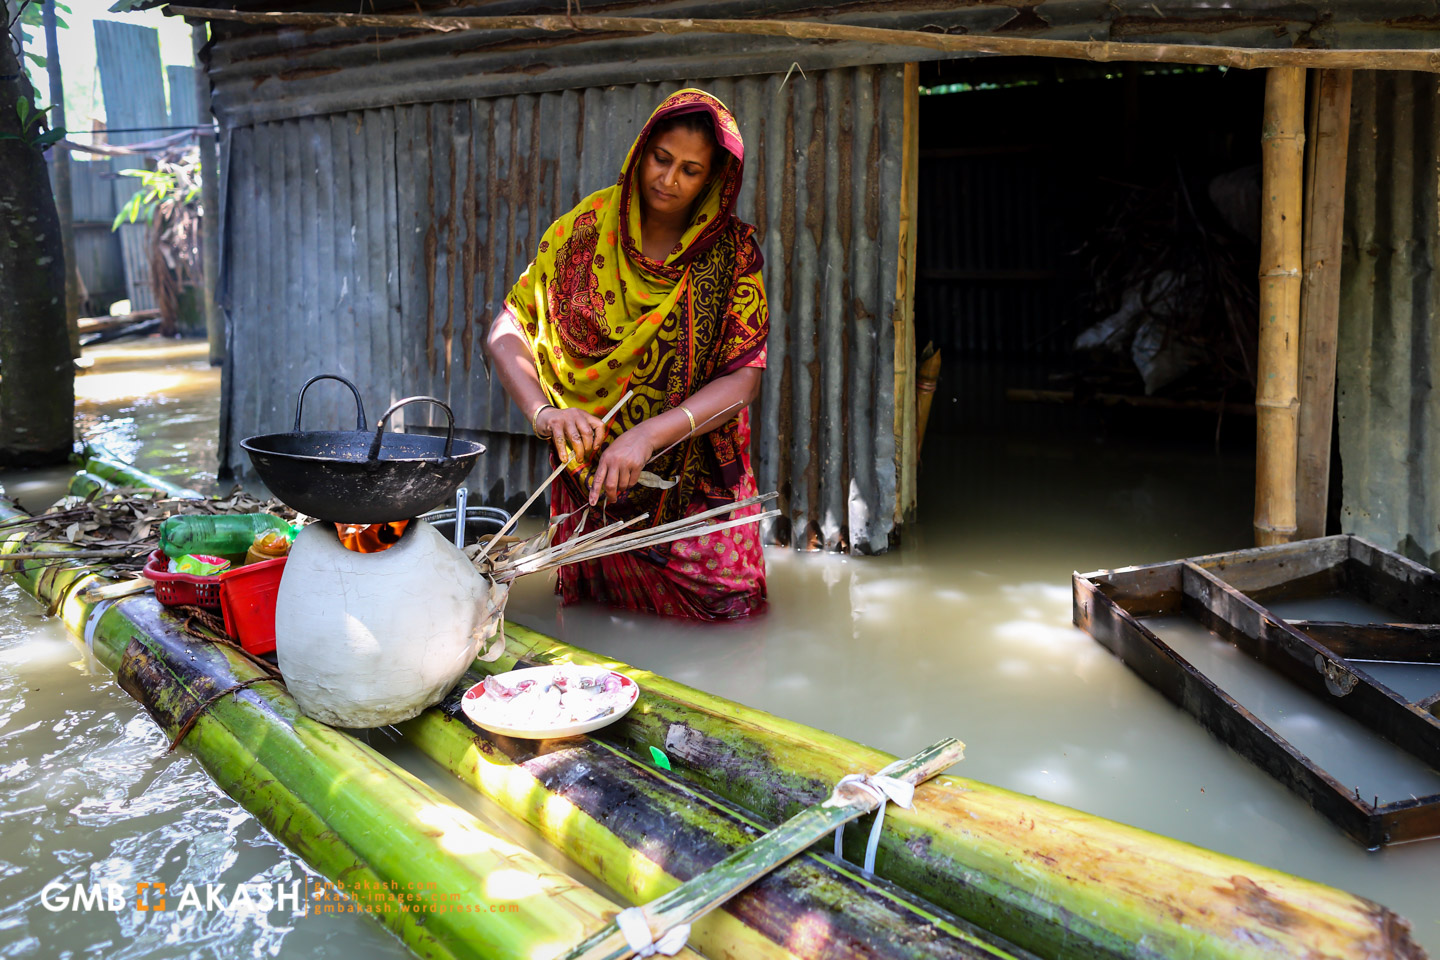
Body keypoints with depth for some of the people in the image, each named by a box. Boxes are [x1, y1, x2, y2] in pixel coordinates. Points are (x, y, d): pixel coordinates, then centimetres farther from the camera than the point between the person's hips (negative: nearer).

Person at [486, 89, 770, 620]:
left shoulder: (732, 252, -6)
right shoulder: (587, 228, -3)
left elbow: (744, 376, -14)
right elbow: (508, 327, -4)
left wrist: (647, 435, -28)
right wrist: (544, 410, -24)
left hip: (697, 481, 0)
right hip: (590, 477, 1)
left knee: (728, 605, -8)